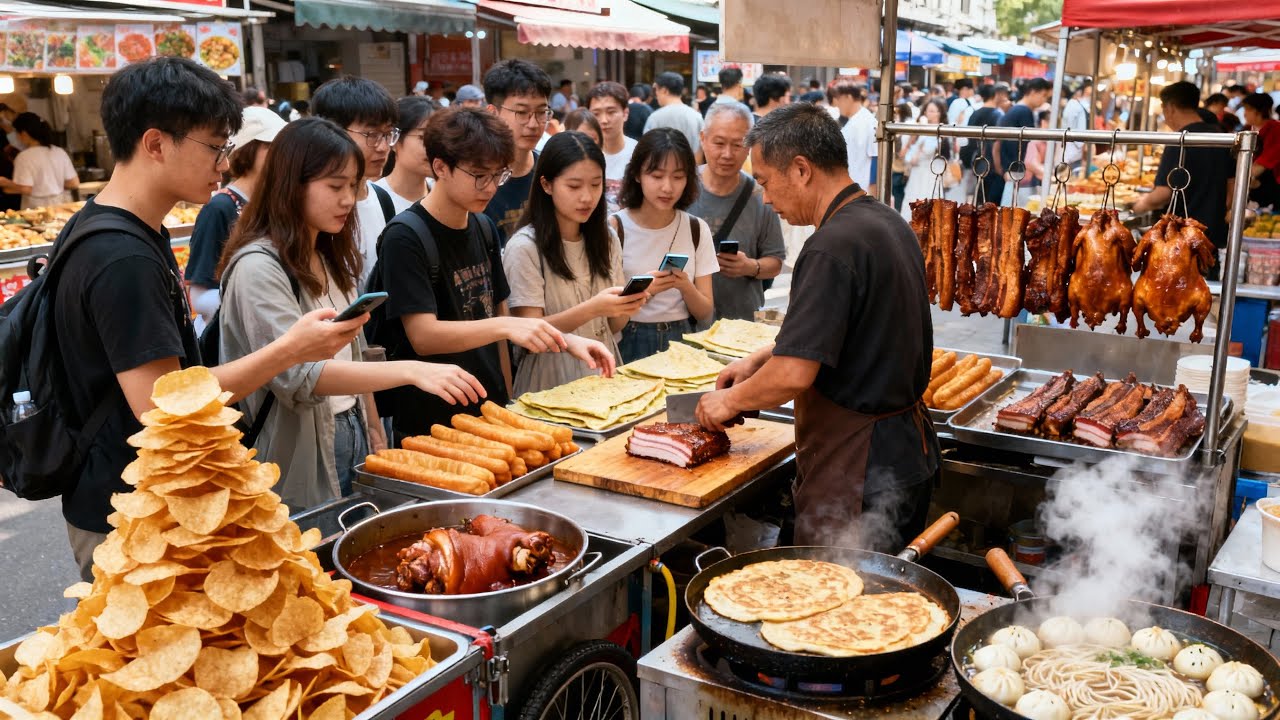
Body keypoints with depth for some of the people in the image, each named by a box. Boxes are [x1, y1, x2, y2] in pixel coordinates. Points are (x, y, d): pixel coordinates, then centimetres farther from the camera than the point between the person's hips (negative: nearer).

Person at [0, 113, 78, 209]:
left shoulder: (24, 157, -9)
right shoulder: (60, 152, 4)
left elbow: (25, 189, -15)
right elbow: (74, 183, 3)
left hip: (37, 209, -5)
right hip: (61, 205, 5)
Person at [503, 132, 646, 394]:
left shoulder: (607, 240, 9)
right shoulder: (524, 247, -9)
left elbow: (612, 326, 13)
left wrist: (629, 304, -9)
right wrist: (591, 309, -23)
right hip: (551, 383, -4)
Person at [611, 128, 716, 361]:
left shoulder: (697, 229, 5)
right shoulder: (615, 228, -4)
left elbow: (706, 315, 5)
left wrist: (686, 288, -13)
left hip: (680, 340, 2)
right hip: (628, 343, -2)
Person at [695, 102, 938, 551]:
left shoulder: (834, 247, -23)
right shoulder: (889, 223, 9)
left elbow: (794, 375, -26)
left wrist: (730, 401, -8)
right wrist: (758, 360, 17)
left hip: (855, 471, -10)